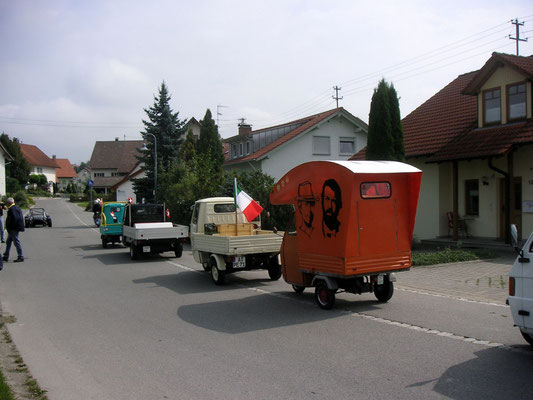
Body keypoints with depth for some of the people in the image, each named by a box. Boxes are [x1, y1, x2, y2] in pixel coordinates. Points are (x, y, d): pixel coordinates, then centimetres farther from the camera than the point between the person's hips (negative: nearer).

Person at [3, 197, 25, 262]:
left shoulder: (11, 209, -17)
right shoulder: (16, 207, 13)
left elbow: (14, 219, -25)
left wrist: (8, 227, -16)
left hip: (13, 228, -11)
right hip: (16, 228, 11)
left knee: (16, 242, -5)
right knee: (8, 242, 19)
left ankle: (21, 257, -1)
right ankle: (6, 256, 27)